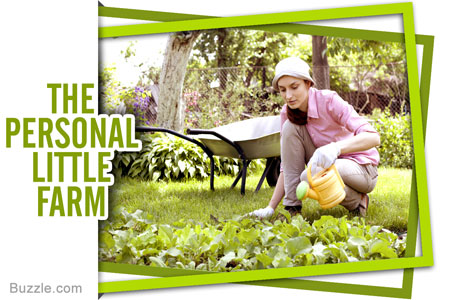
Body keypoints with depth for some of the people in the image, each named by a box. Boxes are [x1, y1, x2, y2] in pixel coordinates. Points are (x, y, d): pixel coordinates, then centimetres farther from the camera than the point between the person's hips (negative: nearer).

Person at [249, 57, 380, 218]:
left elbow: (373, 137, -32)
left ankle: (357, 201, -5)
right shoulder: (287, 113, -5)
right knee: (290, 127, -15)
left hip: (362, 169, -5)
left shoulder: (328, 100, -22)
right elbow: (286, 167, -1)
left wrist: (336, 147, -50)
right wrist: (271, 207, -10)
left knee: (310, 176, -34)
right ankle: (292, 206, -13)